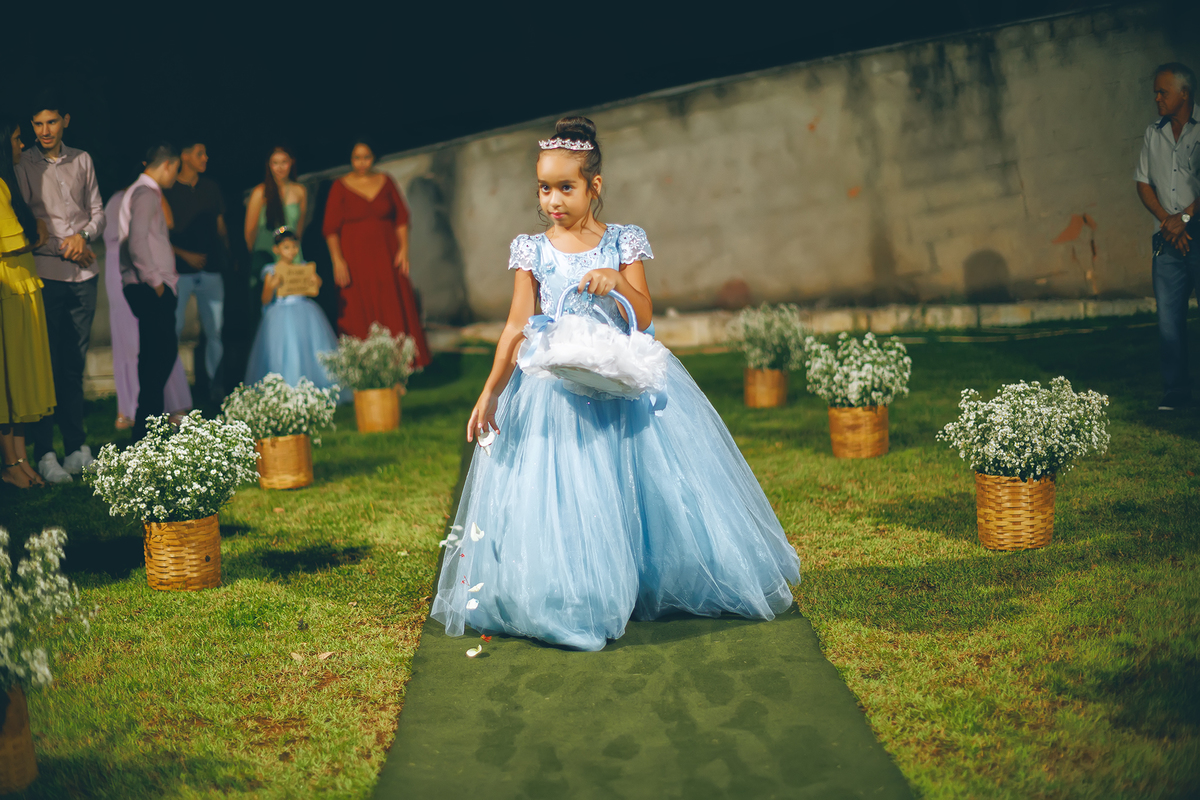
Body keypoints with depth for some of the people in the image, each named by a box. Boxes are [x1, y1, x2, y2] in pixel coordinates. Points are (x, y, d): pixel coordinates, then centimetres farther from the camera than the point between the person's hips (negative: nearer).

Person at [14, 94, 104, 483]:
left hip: (83, 275, 4)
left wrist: (84, 236, -6)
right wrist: (64, 247, -7)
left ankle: (77, 445, 16)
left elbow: (97, 212, 14)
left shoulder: (82, 161, 13)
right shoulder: (23, 166, 0)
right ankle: (44, 452, 2)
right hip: (45, 275, -3)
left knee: (75, 364, 8)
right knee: (45, 365, -3)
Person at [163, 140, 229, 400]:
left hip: (211, 270, 4)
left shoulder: (212, 188, 13)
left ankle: (215, 384, 14)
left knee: (216, 329, 3)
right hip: (180, 270, -3)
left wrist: (226, 256, 10)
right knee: (172, 329, -7)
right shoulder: (168, 191, 0)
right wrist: (184, 255, -10)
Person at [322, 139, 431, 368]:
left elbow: (401, 217, 10)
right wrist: (337, 260, -10)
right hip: (355, 259, -2)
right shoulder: (340, 187, 0)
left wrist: (403, 248, 0)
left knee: (394, 312, 0)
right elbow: (331, 227, -2)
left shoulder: (386, 182, 7)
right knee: (360, 314, -1)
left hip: (387, 256, 2)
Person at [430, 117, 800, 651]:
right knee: (560, 499, -4)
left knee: (641, 487, 2)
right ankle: (576, 602, 10)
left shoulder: (623, 243, 2)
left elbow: (644, 319, -4)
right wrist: (491, 390, -10)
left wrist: (617, 281, -22)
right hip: (556, 391, 0)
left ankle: (648, 588, 19)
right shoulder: (532, 250, 3)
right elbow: (517, 327, -1)